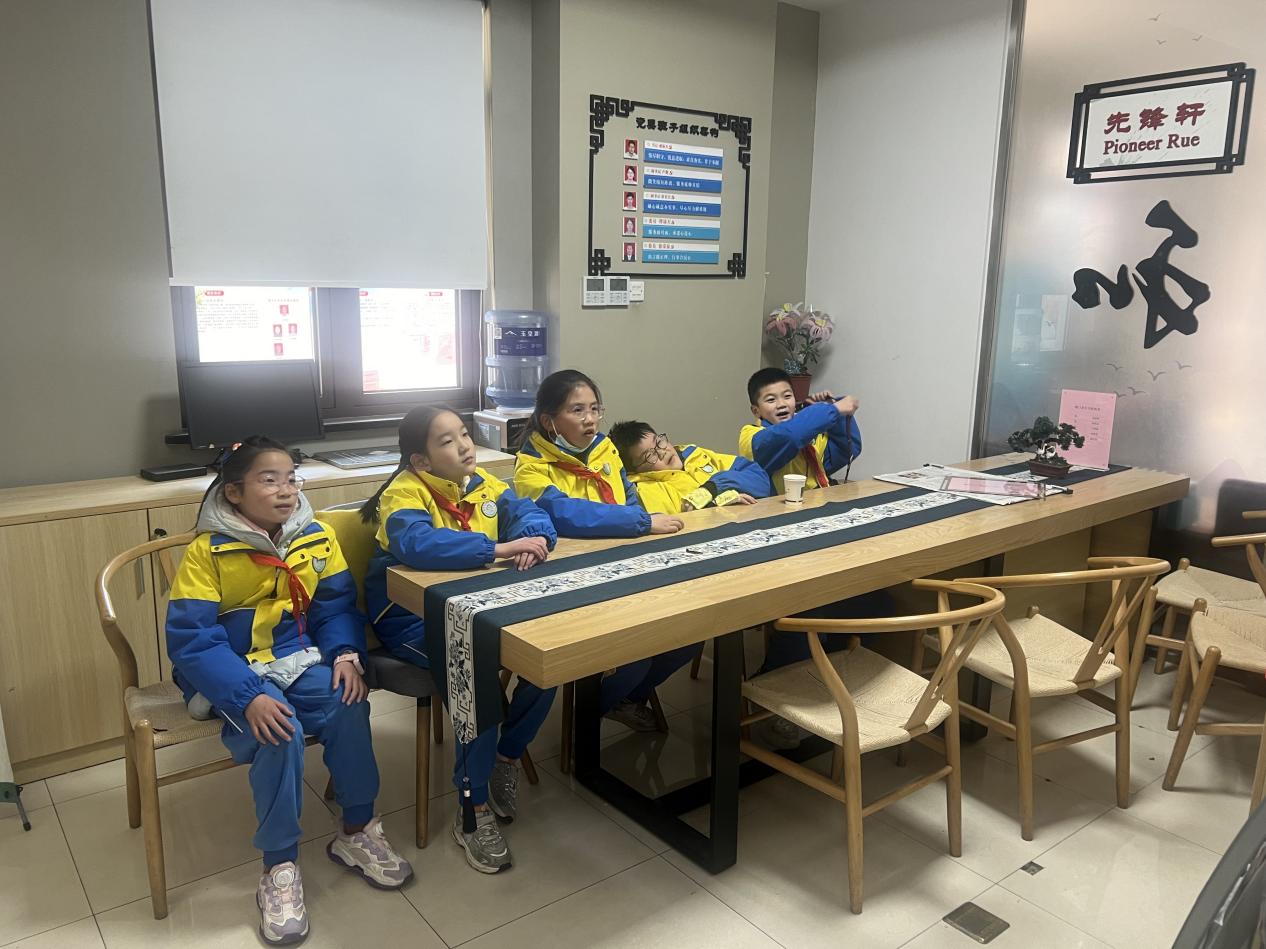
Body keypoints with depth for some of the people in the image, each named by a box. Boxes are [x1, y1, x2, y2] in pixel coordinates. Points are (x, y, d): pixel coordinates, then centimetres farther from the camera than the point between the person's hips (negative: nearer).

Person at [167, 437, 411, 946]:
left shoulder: (317, 539, -2)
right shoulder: (208, 552, -15)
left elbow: (337, 607, 4)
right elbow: (191, 640, -19)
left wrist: (346, 655, -18)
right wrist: (249, 698, -31)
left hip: (297, 660, 4)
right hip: (232, 673, -3)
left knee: (349, 705, -23)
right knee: (281, 732, -30)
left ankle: (357, 832, -2)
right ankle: (279, 867, -11)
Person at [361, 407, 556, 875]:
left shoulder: (482, 484, 4)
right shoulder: (405, 493, -17)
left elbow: (530, 514, -2)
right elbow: (417, 543, -37)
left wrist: (533, 539, -26)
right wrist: (500, 548, -37)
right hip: (412, 620, -6)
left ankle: (506, 757, 10)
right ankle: (474, 809, -12)